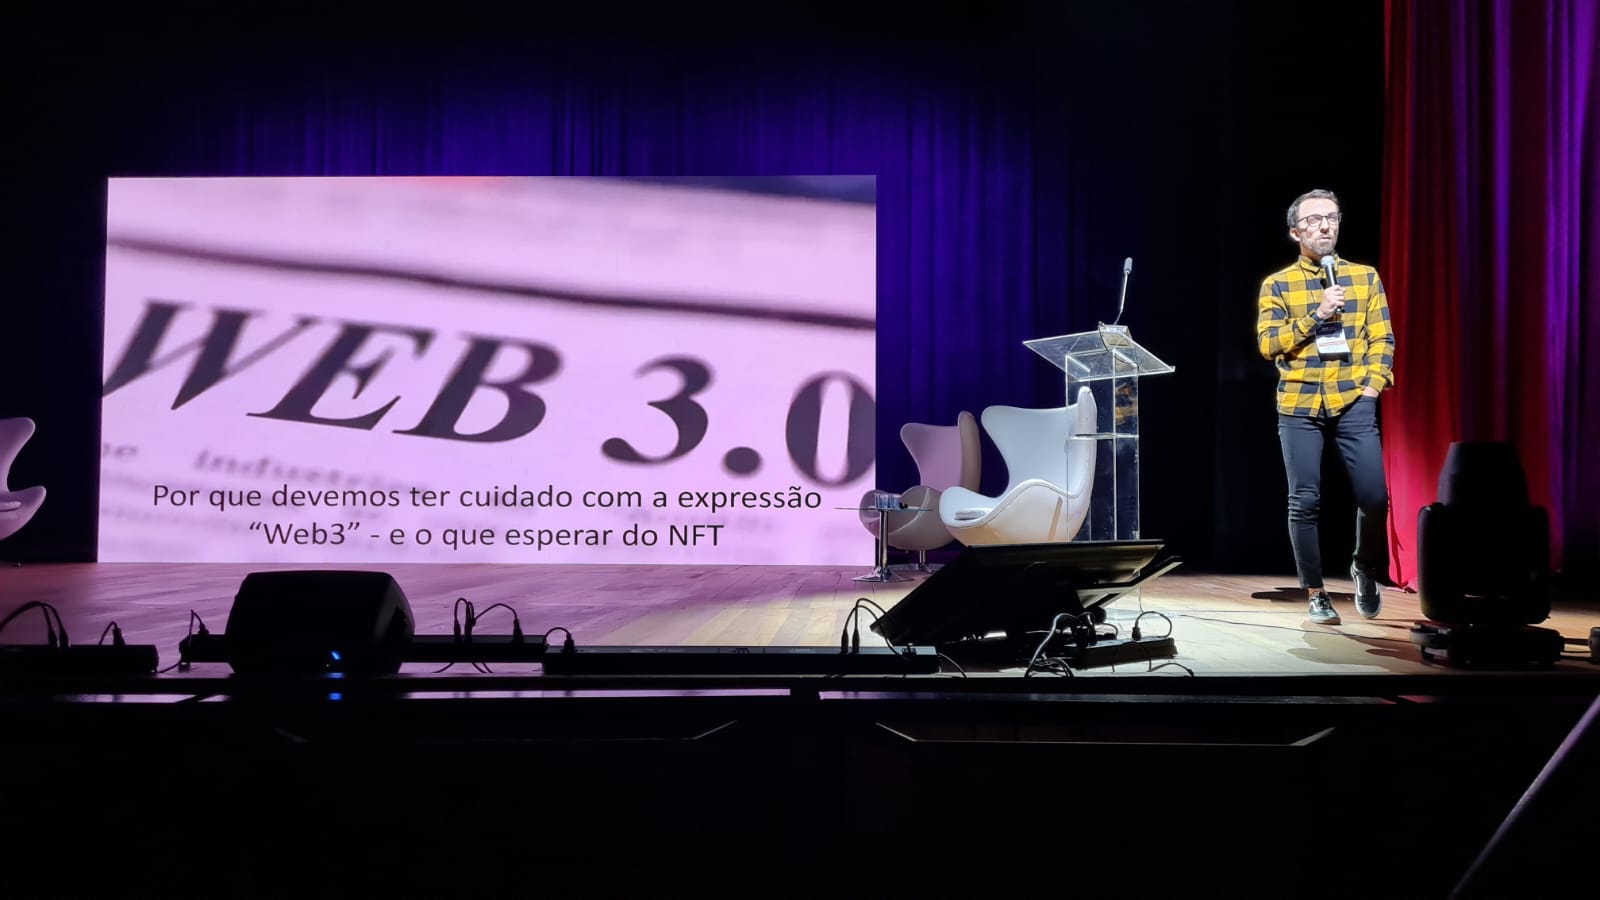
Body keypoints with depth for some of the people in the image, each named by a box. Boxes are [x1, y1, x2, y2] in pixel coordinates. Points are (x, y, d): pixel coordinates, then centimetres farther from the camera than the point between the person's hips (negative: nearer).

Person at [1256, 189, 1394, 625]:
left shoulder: (1365, 276, 10)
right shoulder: (1277, 285, 5)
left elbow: (1382, 339, 8)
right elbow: (1268, 344, -5)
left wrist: (1372, 385, -5)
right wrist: (1317, 315, -13)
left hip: (1354, 404, 1)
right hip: (1299, 407, -1)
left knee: (1374, 497, -5)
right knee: (1304, 501, 0)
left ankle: (1365, 570, 23)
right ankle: (1316, 593, 13)